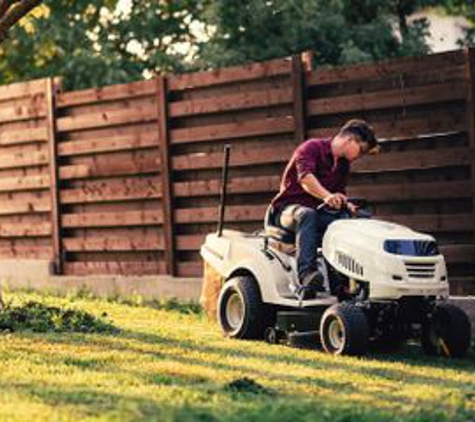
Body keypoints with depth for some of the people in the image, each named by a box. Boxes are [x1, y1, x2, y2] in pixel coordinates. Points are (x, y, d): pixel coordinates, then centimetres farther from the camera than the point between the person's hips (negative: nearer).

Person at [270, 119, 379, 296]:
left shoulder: (343, 165, 17)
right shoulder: (311, 147, -7)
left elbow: (340, 194, 13)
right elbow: (305, 177, -24)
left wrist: (346, 205, -12)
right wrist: (327, 196, -41)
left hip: (320, 213, 6)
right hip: (290, 208, -6)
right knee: (307, 215, -40)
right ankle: (307, 275, -53)